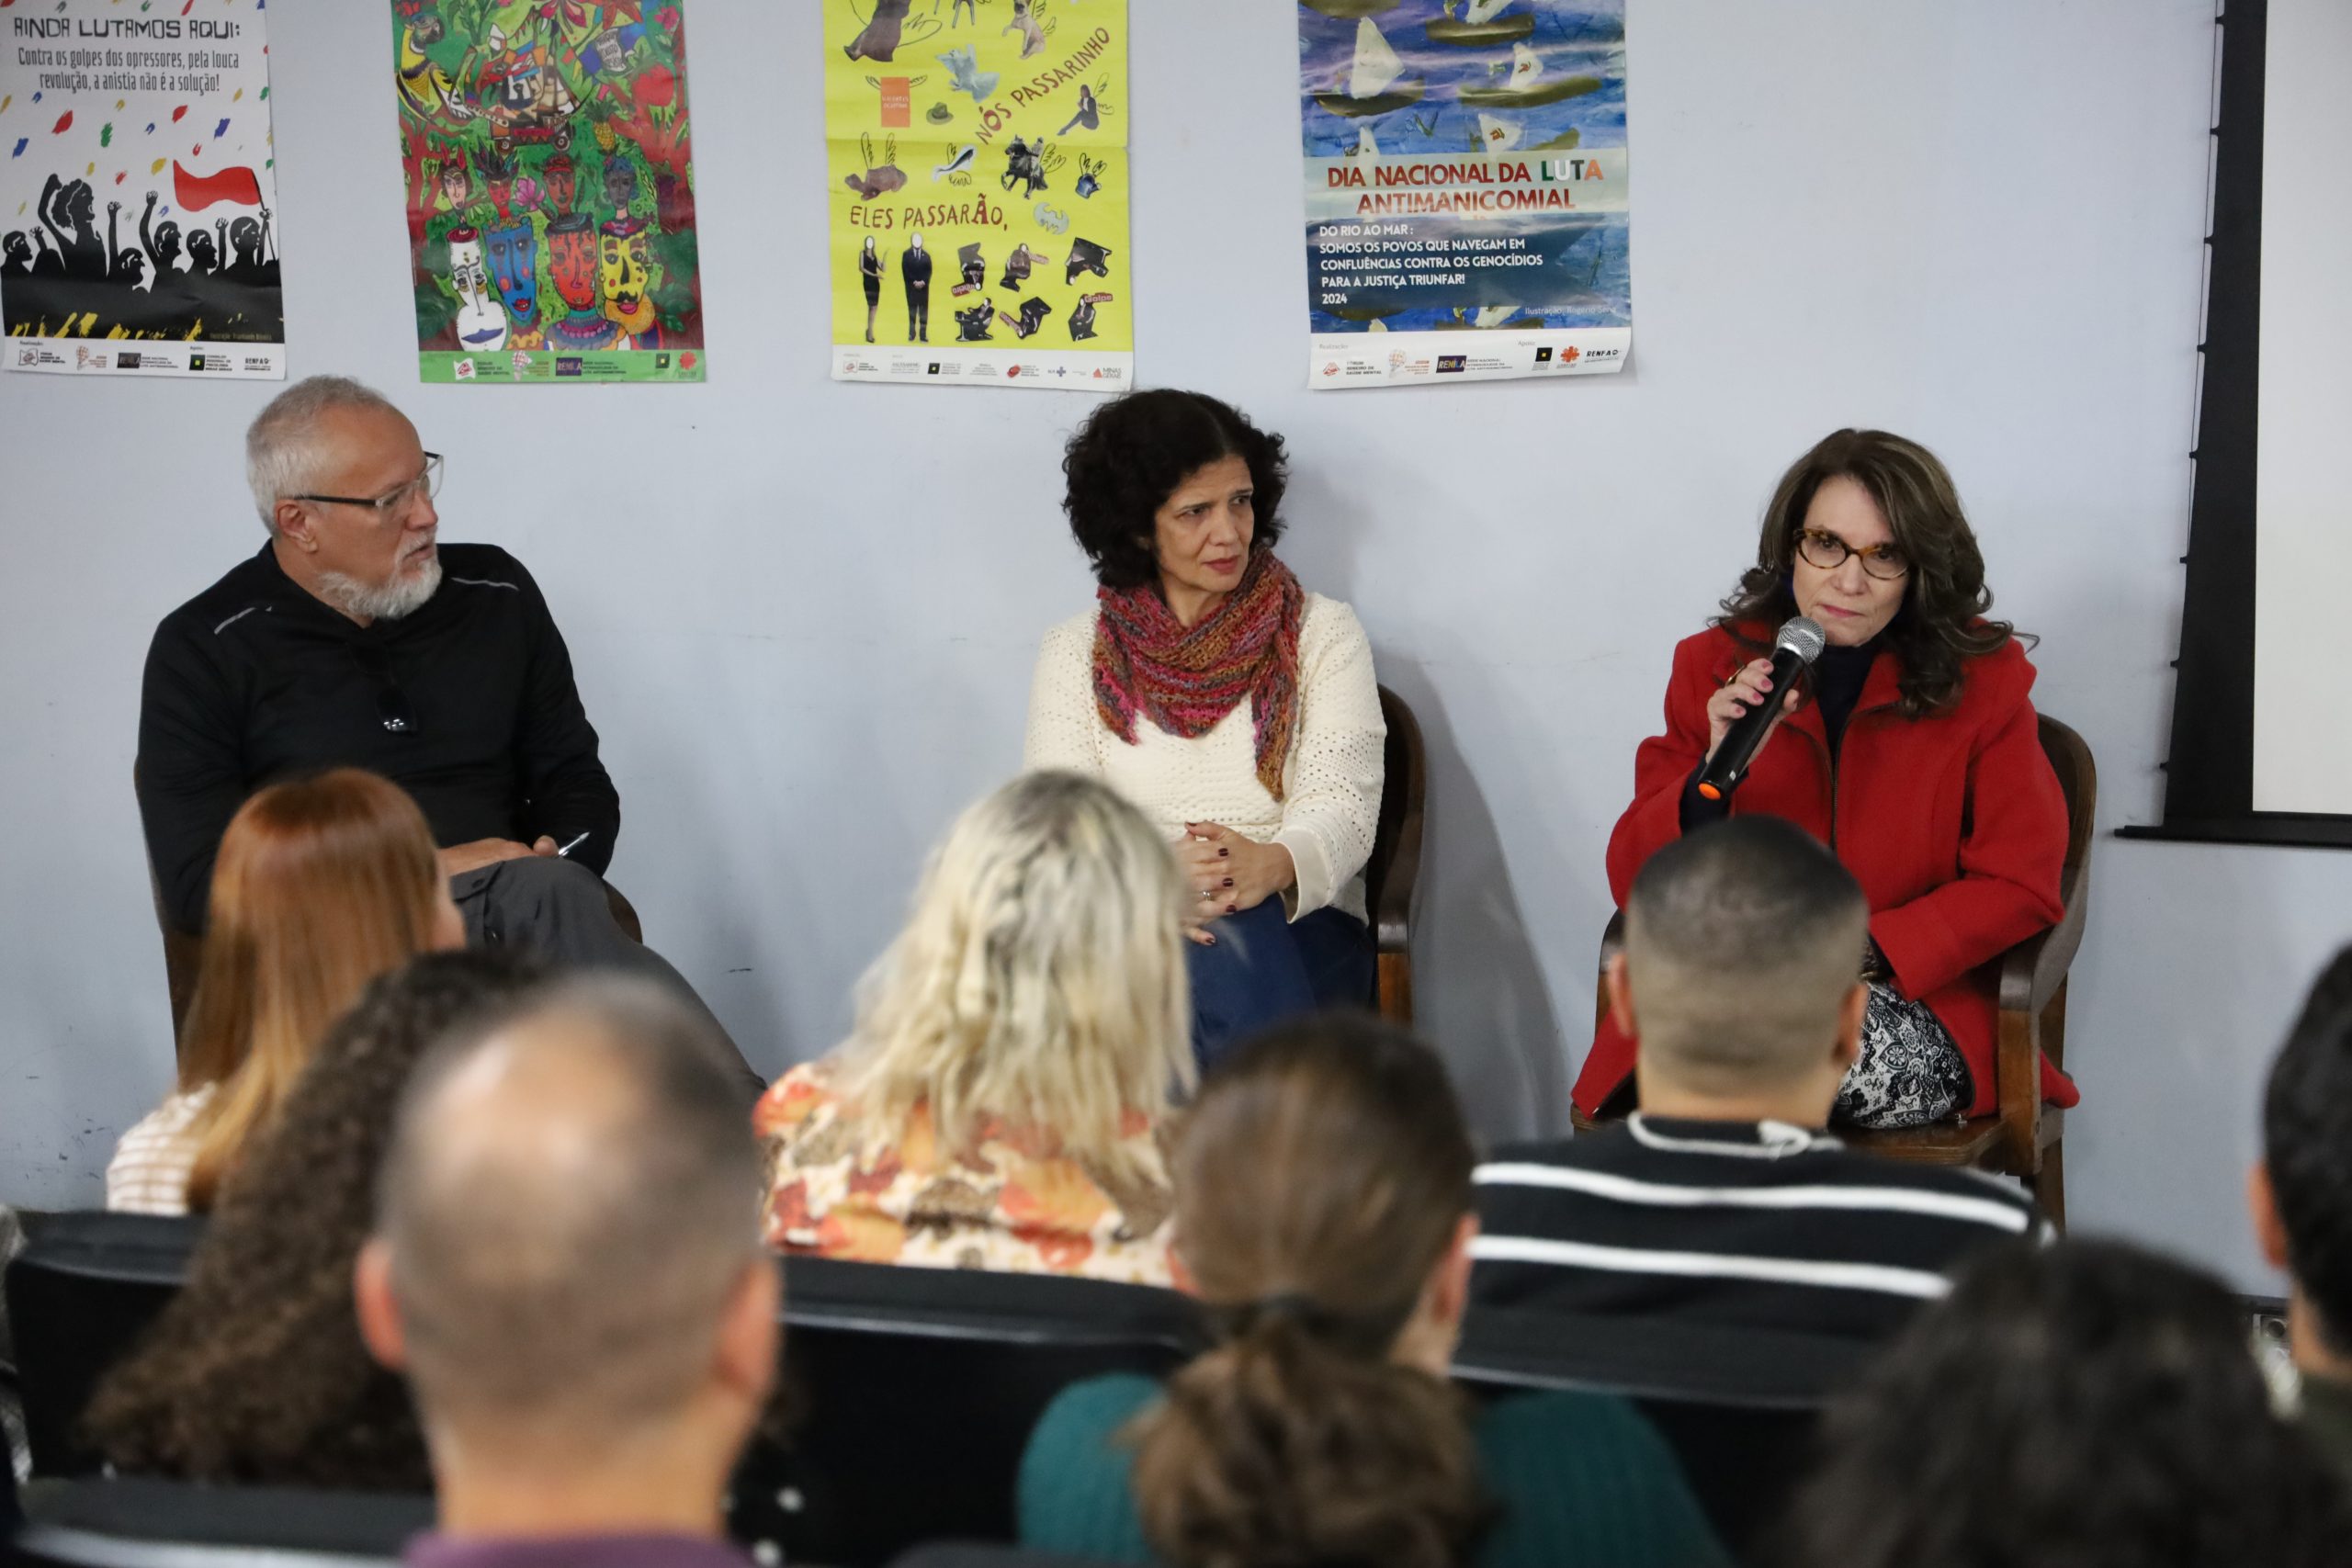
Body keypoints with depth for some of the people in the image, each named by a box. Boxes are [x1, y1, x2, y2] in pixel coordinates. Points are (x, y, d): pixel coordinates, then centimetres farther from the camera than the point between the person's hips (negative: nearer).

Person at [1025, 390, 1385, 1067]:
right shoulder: (1075, 651, 10)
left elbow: (1340, 807, -6)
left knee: (1235, 942, -34)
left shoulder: (1323, 633, 7)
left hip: (1297, 927, -1)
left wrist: (1270, 865, -30)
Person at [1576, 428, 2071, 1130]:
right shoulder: (1713, 667, 7)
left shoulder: (1981, 678, 3)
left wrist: (1859, 954, -12)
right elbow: (1634, 882, 2)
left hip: (1911, 1006, -1)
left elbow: (2020, 884, 0)